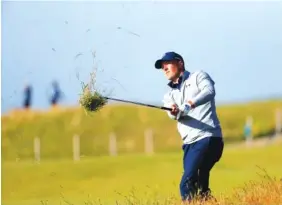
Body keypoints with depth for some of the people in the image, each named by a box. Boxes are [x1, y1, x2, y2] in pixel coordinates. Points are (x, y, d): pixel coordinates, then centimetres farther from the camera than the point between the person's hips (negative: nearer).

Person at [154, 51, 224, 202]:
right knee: (197, 185, 5)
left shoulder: (198, 77, 7)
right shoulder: (170, 94, 21)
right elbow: (174, 114, -1)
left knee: (187, 185, -18)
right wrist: (174, 112, -26)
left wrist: (190, 104, -32)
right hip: (190, 143, 7)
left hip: (207, 138, -7)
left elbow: (209, 91, -16)